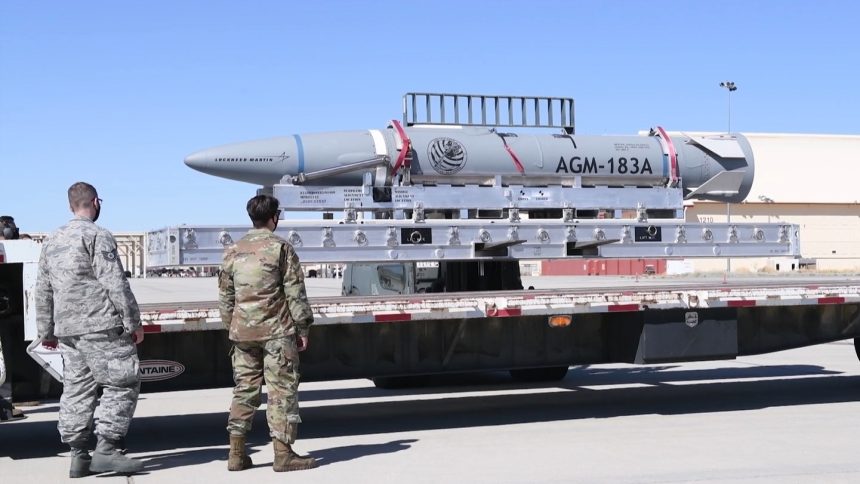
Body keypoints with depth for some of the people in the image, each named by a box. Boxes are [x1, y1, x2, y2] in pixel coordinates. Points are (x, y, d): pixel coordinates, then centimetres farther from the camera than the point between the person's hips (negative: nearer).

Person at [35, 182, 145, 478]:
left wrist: (46, 331, 25)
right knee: (122, 383, -3)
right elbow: (115, 284, -12)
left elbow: (43, 291, 19)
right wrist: (133, 323, -7)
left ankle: (78, 455, 9)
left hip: (67, 330, 8)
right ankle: (106, 448, -10)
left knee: (77, 388, 9)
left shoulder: (52, 241, 16)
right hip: (101, 326, -8)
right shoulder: (97, 236, -7)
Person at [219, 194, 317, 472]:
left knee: (244, 389, 11)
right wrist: (303, 327, -1)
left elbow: (225, 297, 13)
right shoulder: (281, 248, -7)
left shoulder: (233, 251, 9)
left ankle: (237, 454, 11)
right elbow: (295, 293, -7)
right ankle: (283, 454, -2)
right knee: (282, 390, -1)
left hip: (242, 332, 5)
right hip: (276, 332, -5)